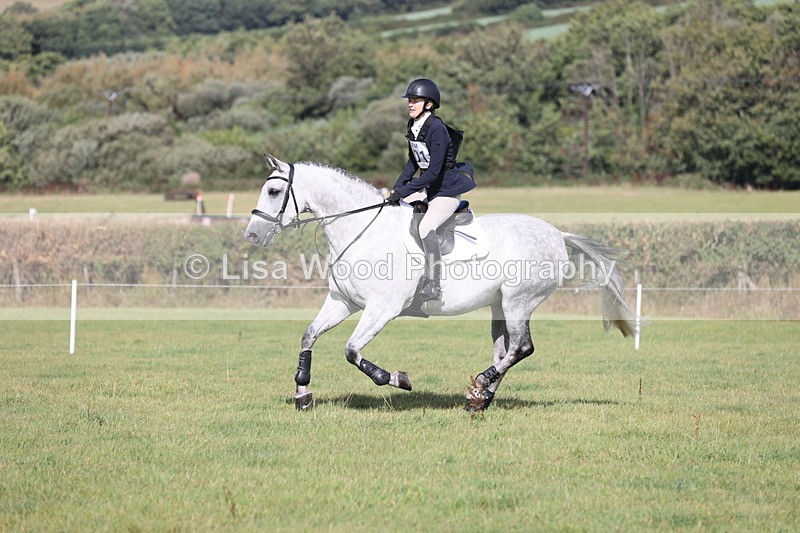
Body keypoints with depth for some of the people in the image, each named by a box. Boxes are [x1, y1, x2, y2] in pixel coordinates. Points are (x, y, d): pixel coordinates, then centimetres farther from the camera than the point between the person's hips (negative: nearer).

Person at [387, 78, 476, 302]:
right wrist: (398, 186, 2)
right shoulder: (413, 126, 2)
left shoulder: (437, 129, -24)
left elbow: (433, 172, -27)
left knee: (426, 227, -27)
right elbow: (413, 162, 15)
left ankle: (433, 285, -28)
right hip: (428, 186, 10)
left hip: (447, 188, -10)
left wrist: (404, 191, -26)